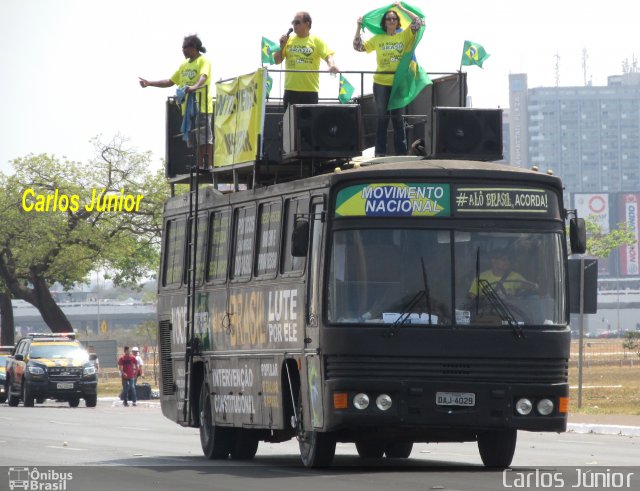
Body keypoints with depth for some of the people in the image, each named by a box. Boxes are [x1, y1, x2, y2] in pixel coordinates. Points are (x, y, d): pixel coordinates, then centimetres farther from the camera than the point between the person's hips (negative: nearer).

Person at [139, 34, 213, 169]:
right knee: (193, 139, 5)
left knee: (205, 138, -10)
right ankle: (199, 166, 5)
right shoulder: (185, 65, 21)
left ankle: (208, 165, -12)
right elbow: (170, 82, 26)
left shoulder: (203, 62, -4)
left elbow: (203, 77, -24)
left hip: (202, 107, -8)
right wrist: (150, 83, 20)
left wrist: (195, 87, -45)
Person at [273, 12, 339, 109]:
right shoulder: (288, 40, 11)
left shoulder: (316, 41, 4)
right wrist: (281, 46, -4)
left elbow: (328, 56, -6)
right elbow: (277, 61, 12)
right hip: (291, 89, 2)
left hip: (310, 90, -2)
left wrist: (332, 65, -28)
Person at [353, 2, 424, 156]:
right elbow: (358, 46, 11)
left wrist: (402, 9, -5)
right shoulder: (378, 39, 8)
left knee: (398, 119, 4)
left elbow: (418, 22, -7)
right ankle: (380, 153, 8)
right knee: (382, 119, 5)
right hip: (381, 83, 1)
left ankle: (401, 153, 7)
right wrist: (359, 27, 4)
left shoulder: (404, 36, 3)